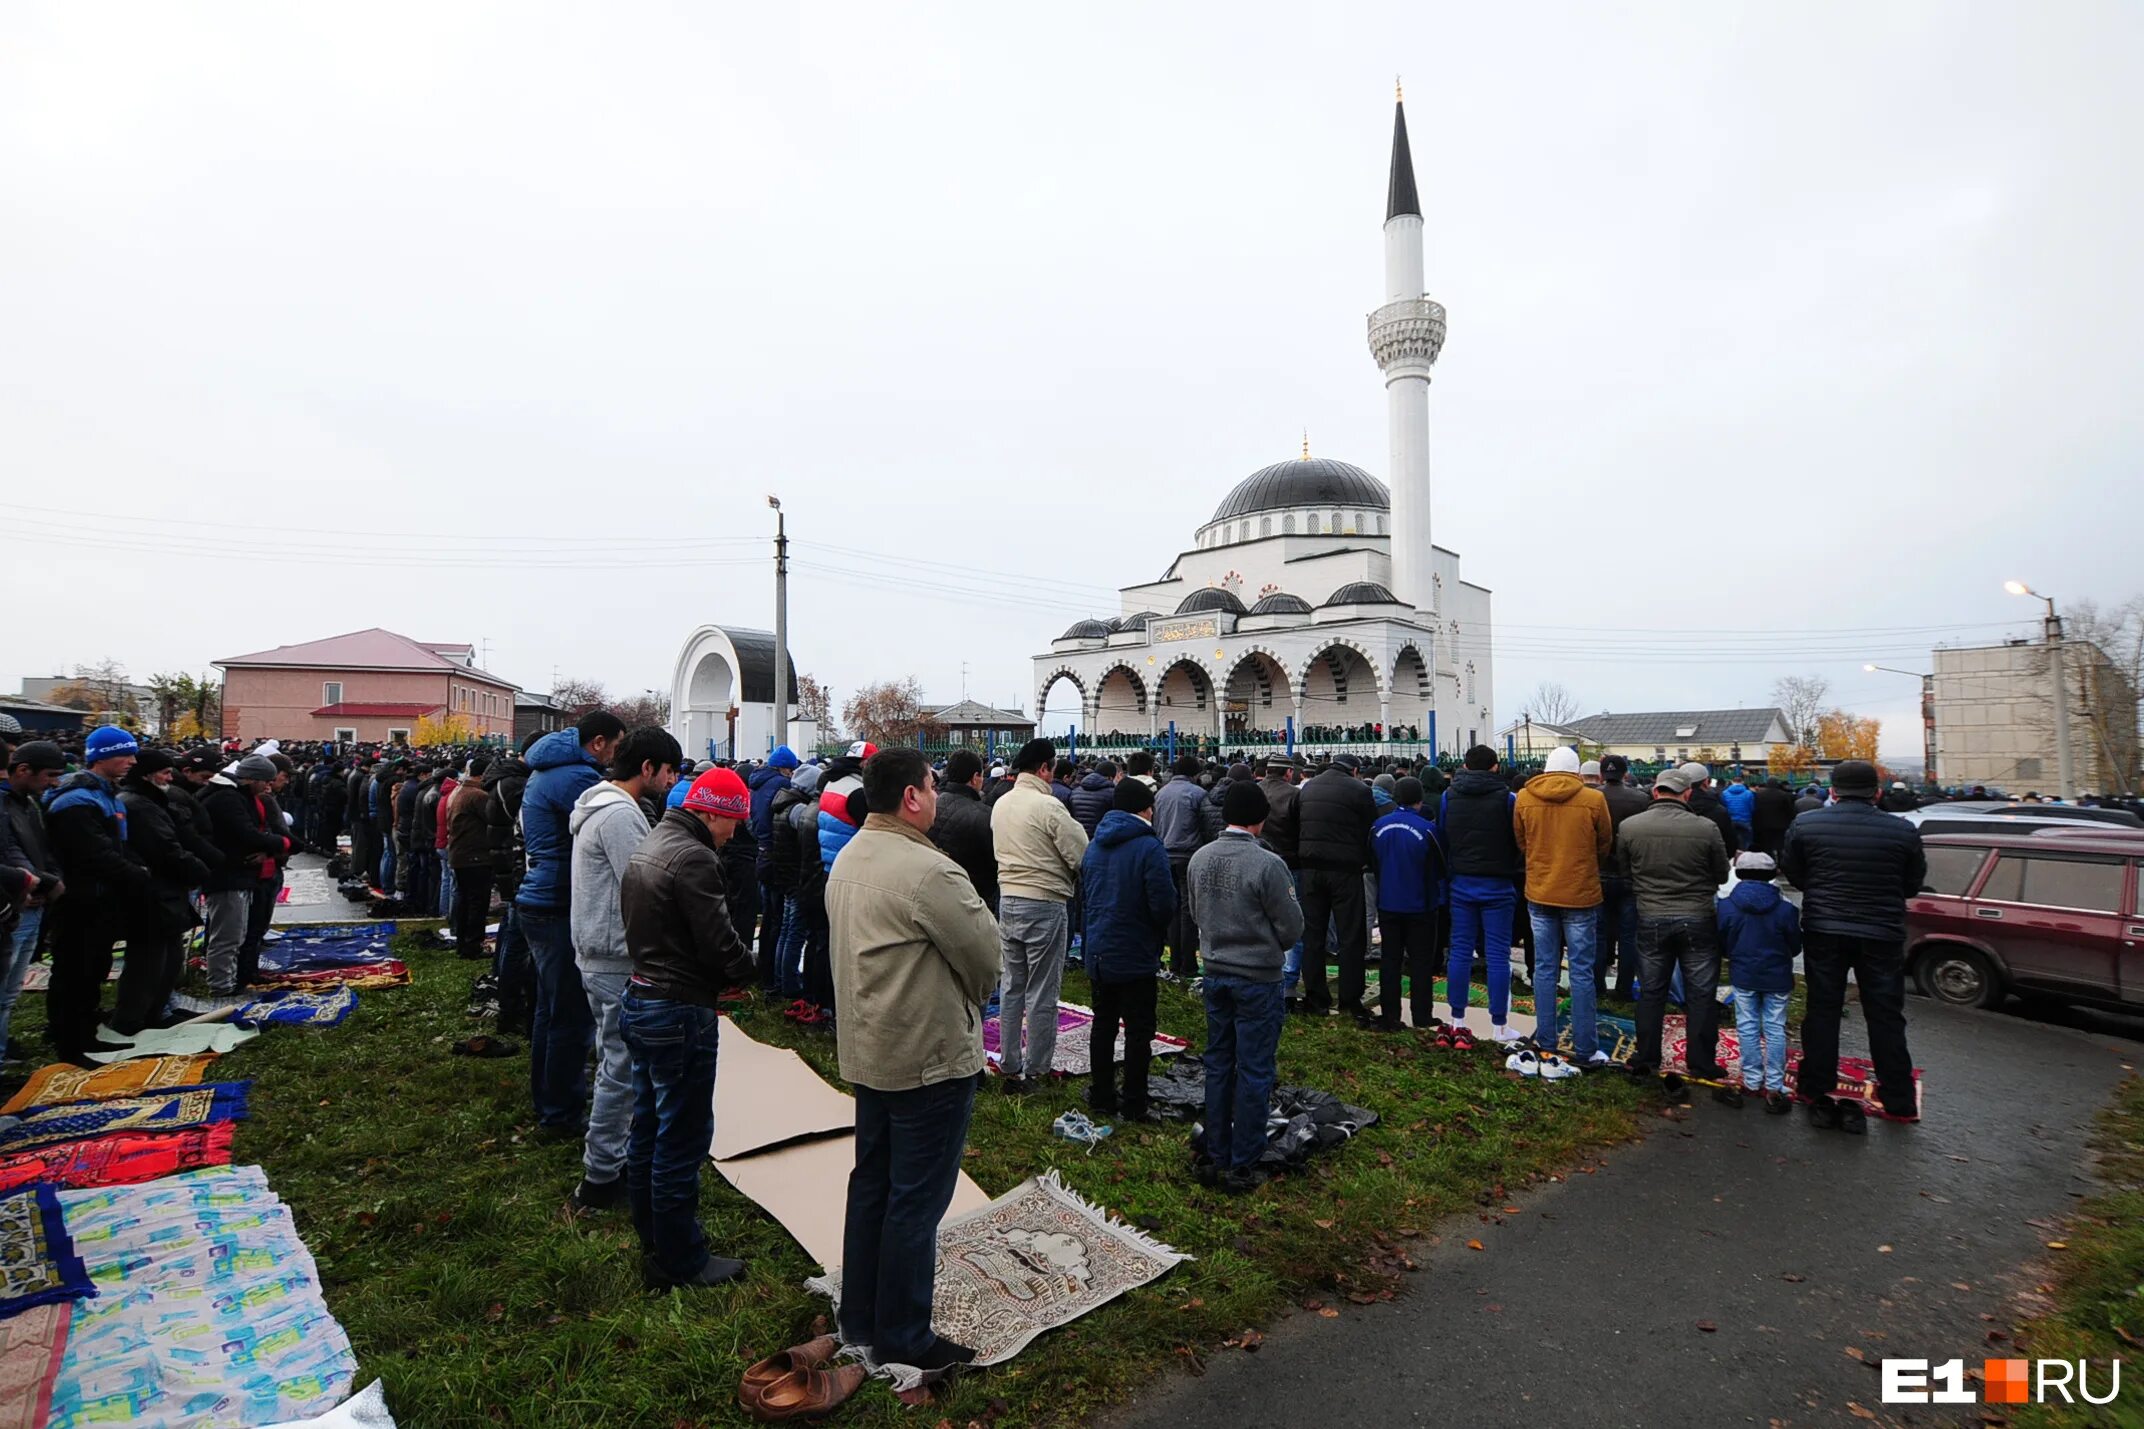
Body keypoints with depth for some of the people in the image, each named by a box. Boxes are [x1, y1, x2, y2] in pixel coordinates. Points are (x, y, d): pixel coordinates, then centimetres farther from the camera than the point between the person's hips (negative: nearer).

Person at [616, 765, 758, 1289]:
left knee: (648, 1131, 21)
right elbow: (720, 941, -23)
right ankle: (679, 1262, 18)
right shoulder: (693, 858, -22)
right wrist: (744, 975, -1)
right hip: (680, 1014, -10)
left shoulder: (648, 845, 10)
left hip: (638, 1001, 10)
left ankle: (653, 1241, 37)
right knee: (681, 1142, 4)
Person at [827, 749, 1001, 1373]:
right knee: (916, 1202, 6)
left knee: (870, 1185, 21)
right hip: (930, 1059, -9)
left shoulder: (847, 859, 4)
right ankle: (902, 1339, 21)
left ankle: (859, 1319, 37)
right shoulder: (928, 871, -26)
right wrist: (969, 999, 3)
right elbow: (987, 957, -18)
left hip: (865, 1052, 10)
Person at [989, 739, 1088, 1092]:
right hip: (1045, 905, -7)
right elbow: (1083, 857, -16)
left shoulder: (1000, 805, 6)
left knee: (1012, 986, 15)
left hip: (1008, 900, 7)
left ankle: (1010, 1067, 23)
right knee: (1041, 993, 4)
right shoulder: (1049, 806, -17)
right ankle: (1035, 1071, 13)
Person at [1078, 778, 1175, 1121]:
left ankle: (1101, 1095, 27)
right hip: (1136, 955, -6)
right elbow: (1165, 904, -21)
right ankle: (1134, 1104, 12)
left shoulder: (1094, 845, 5)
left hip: (1098, 952, 7)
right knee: (1139, 1031, 6)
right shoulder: (1148, 847, -18)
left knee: (1103, 1024, 18)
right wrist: (1159, 932, -1)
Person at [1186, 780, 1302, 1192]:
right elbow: (1293, 927, -11)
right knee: (1254, 1073, 7)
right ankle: (1242, 1166, 16)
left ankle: (1213, 1157, 27)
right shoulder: (1267, 864, -21)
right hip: (1258, 977, -5)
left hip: (1216, 973, 6)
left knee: (1218, 1066, 17)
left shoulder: (1200, 858, -3)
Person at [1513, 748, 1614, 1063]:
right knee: (1581, 973, 5)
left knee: (1545, 969, 11)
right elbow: (1605, 846, 2)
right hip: (1581, 895, -2)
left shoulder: (1523, 798, -5)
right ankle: (1585, 1050, 11)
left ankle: (1546, 1041, 18)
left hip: (1539, 894, 2)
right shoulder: (1594, 799, -12)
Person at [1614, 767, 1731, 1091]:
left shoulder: (1629, 828, -9)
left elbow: (1624, 872, 4)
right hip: (1698, 921, -1)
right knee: (1700, 995, 11)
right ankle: (1702, 1065, 19)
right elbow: (1721, 876, 2)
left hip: (1651, 921, 1)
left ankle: (1646, 1060, 22)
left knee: (1651, 992, 13)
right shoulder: (1706, 828, -12)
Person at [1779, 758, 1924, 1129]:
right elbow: (1913, 886, 4)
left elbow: (1794, 876, 2)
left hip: (1823, 931, 0)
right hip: (1882, 935, 0)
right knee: (1885, 1017, 12)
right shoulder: (1903, 831, -8)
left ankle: (1816, 1091, 20)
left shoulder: (1805, 825, -8)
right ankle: (1899, 1101, 20)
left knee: (1822, 1011, 11)